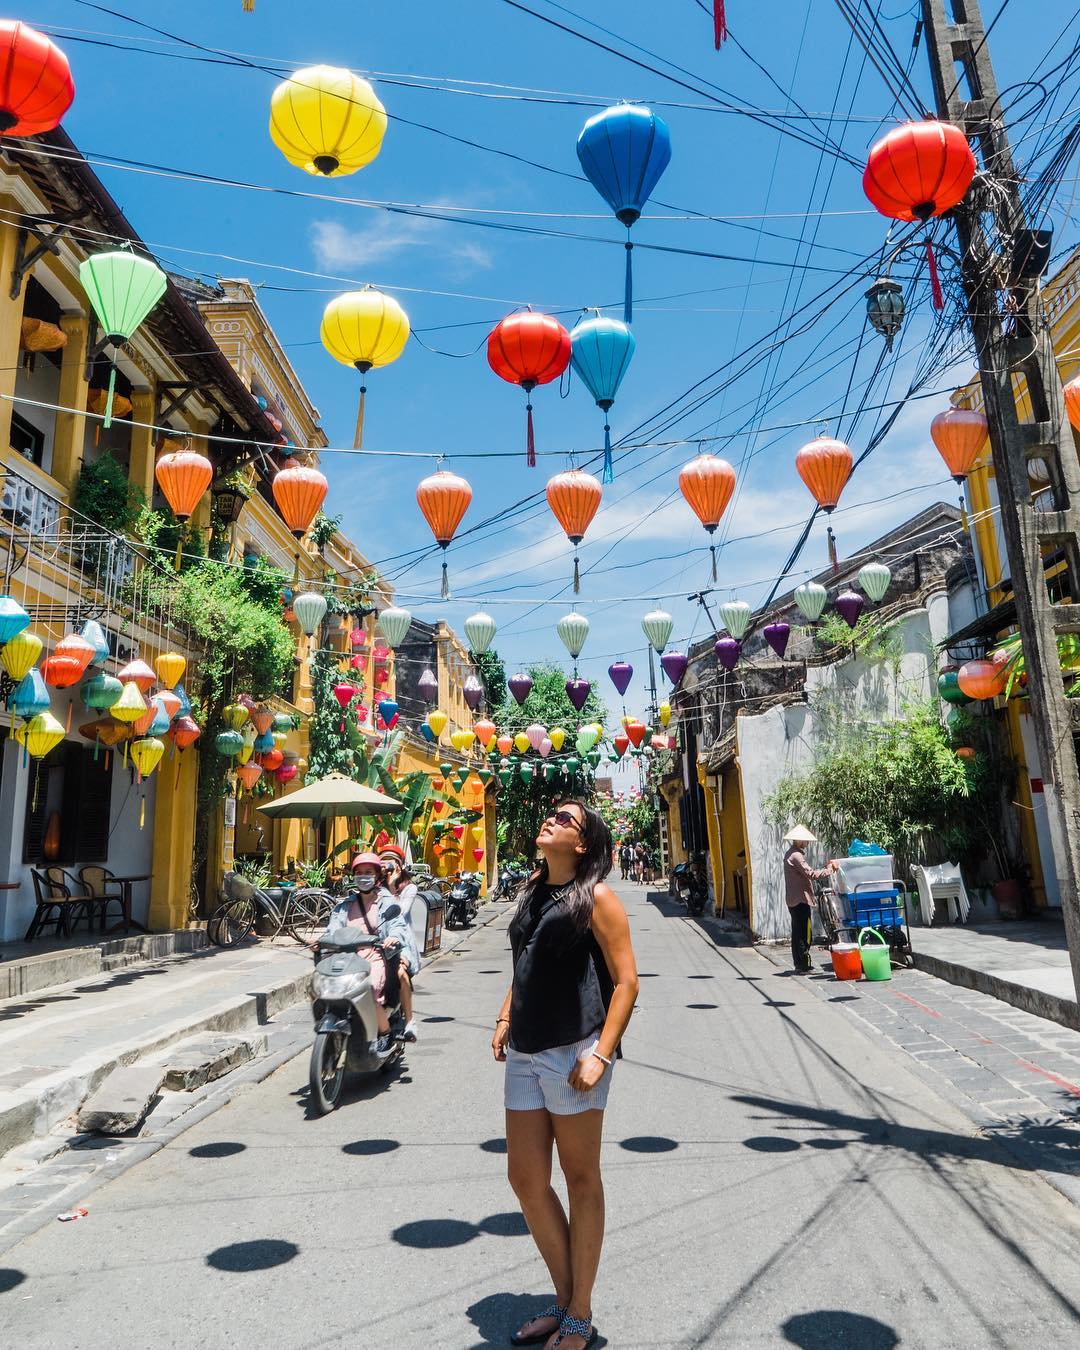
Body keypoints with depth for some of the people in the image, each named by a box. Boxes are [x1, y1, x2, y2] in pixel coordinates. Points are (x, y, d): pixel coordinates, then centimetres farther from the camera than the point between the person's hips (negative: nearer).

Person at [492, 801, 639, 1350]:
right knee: (526, 1179, 12)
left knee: (581, 1181, 8)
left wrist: (602, 1054, -17)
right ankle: (564, 1301, 32)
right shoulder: (534, 887, 12)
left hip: (573, 1051, -7)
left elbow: (626, 980, -11)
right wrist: (505, 1018, 12)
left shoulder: (596, 897, -8)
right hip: (524, 1052, 7)